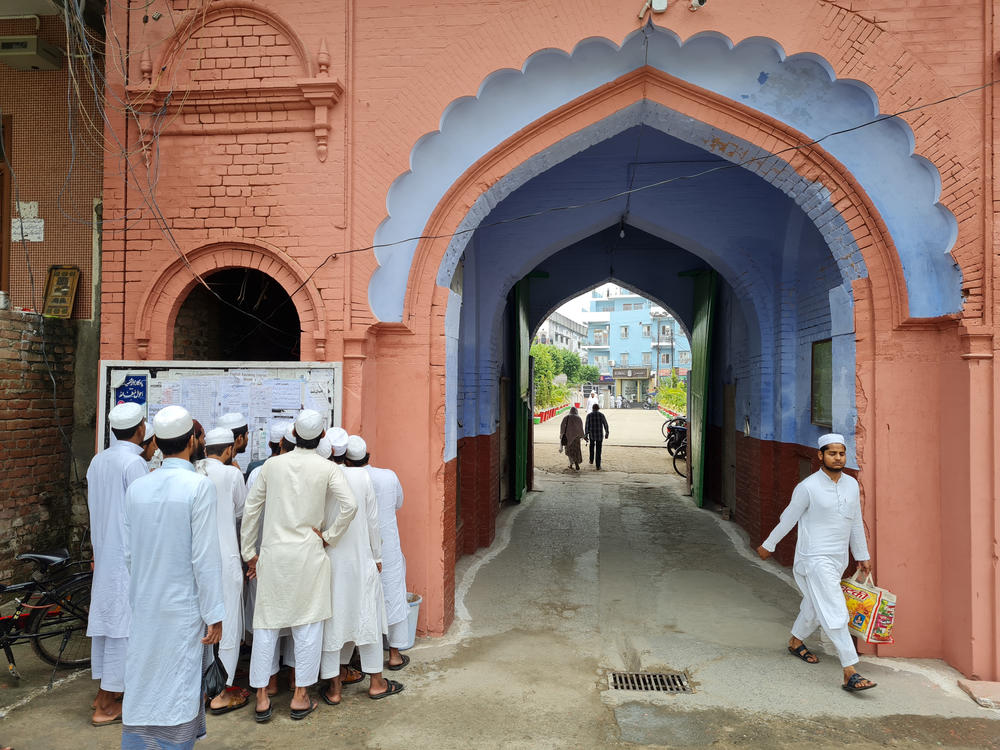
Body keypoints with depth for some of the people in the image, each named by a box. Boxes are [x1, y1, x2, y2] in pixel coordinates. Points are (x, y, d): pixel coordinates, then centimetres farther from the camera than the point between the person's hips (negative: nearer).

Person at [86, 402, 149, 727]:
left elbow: (97, 508, 12)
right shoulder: (134, 463, -19)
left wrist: (100, 549, 19)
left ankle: (104, 694, 28)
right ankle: (107, 706, 8)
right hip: (128, 556, -8)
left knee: (104, 615, 15)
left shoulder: (98, 461, 6)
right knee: (122, 623, 0)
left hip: (104, 552, 8)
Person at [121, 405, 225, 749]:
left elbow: (129, 553, 9)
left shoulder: (137, 487, 1)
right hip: (182, 607, -5)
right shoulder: (199, 485, -15)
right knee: (179, 689, 7)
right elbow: (205, 557, -15)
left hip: (144, 608, 5)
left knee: (142, 687, 15)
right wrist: (214, 614, -9)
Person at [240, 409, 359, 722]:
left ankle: (261, 698, 18)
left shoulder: (272, 464, 2)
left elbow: (251, 509, 6)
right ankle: (300, 697, 16)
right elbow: (349, 505, -17)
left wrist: (249, 552, 14)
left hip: (272, 554, 2)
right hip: (308, 555, -2)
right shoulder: (327, 468, -6)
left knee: (266, 624, 11)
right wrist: (329, 536, -3)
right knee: (307, 623, 8)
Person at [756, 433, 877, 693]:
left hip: (838, 560, 7)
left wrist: (862, 555, 21)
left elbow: (856, 523, 16)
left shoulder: (851, 485, 5)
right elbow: (788, 518, -2)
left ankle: (796, 642, 43)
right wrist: (768, 545, 7)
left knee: (814, 605, 21)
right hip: (815, 559, -7)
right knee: (835, 614, -12)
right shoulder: (808, 487, -14)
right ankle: (850, 673, -11)